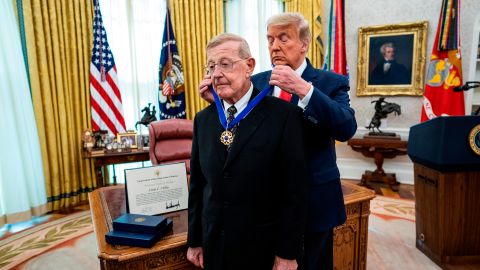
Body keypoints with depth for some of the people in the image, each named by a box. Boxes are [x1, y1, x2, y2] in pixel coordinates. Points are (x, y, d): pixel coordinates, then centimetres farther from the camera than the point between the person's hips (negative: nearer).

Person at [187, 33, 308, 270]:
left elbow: (295, 189, -13)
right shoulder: (203, 119, 2)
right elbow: (197, 184, 5)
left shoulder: (284, 115, -14)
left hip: (263, 249, -4)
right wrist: (195, 241, 8)